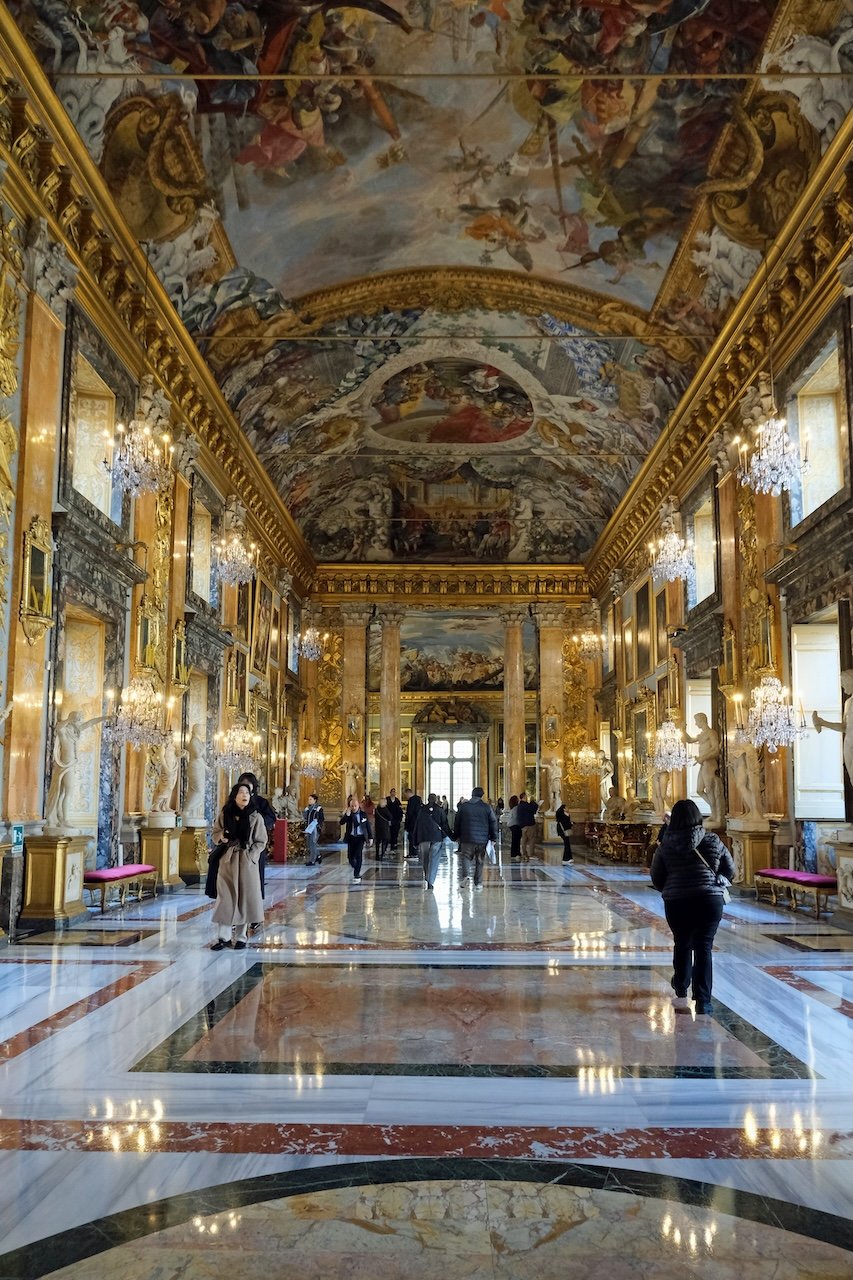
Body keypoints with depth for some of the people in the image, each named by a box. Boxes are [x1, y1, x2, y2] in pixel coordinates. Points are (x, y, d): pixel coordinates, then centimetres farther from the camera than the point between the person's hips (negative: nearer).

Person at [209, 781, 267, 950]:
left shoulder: (256, 817, -2)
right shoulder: (225, 815, 2)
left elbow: (261, 841, 1)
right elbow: (215, 833, 13)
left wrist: (250, 857, -10)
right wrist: (221, 837, -10)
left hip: (247, 863, -1)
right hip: (227, 861, 1)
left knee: (244, 898, 3)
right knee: (225, 898, -1)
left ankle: (240, 938, 13)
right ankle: (223, 937, 8)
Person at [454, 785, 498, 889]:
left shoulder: (463, 806, 1)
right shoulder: (487, 807, -1)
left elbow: (457, 822, 7)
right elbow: (493, 823, 2)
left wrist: (457, 835, 16)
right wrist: (494, 838, 10)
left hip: (467, 838, 0)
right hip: (482, 839, 0)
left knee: (466, 856, 9)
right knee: (480, 861, 10)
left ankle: (466, 875, -16)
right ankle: (478, 883, 11)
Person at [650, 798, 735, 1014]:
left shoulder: (665, 846, -3)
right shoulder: (713, 841, -2)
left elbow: (656, 879, 2)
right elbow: (730, 871, 6)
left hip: (676, 902, 1)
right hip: (710, 900, -1)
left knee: (682, 943, 21)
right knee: (703, 947, 1)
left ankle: (681, 985, 43)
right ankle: (702, 1000, -5)